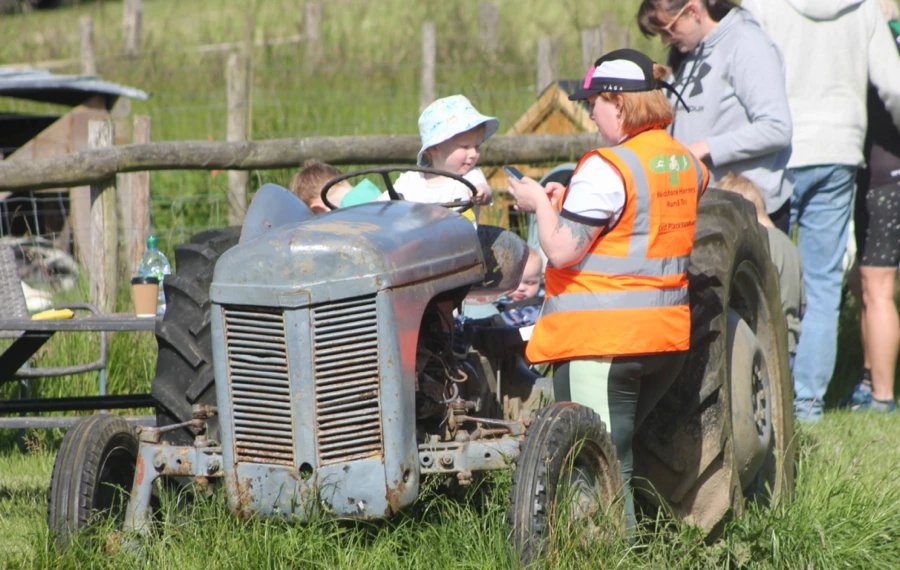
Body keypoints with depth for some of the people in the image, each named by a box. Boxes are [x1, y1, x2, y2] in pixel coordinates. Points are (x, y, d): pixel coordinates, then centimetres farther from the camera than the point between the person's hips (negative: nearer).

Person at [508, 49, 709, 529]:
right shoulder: (688, 164, 10)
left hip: (600, 339, -8)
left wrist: (541, 203, 0)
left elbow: (561, 251, -17)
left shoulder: (607, 168, -15)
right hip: (669, 333, 8)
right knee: (619, 457, 18)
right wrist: (569, 202, 17)